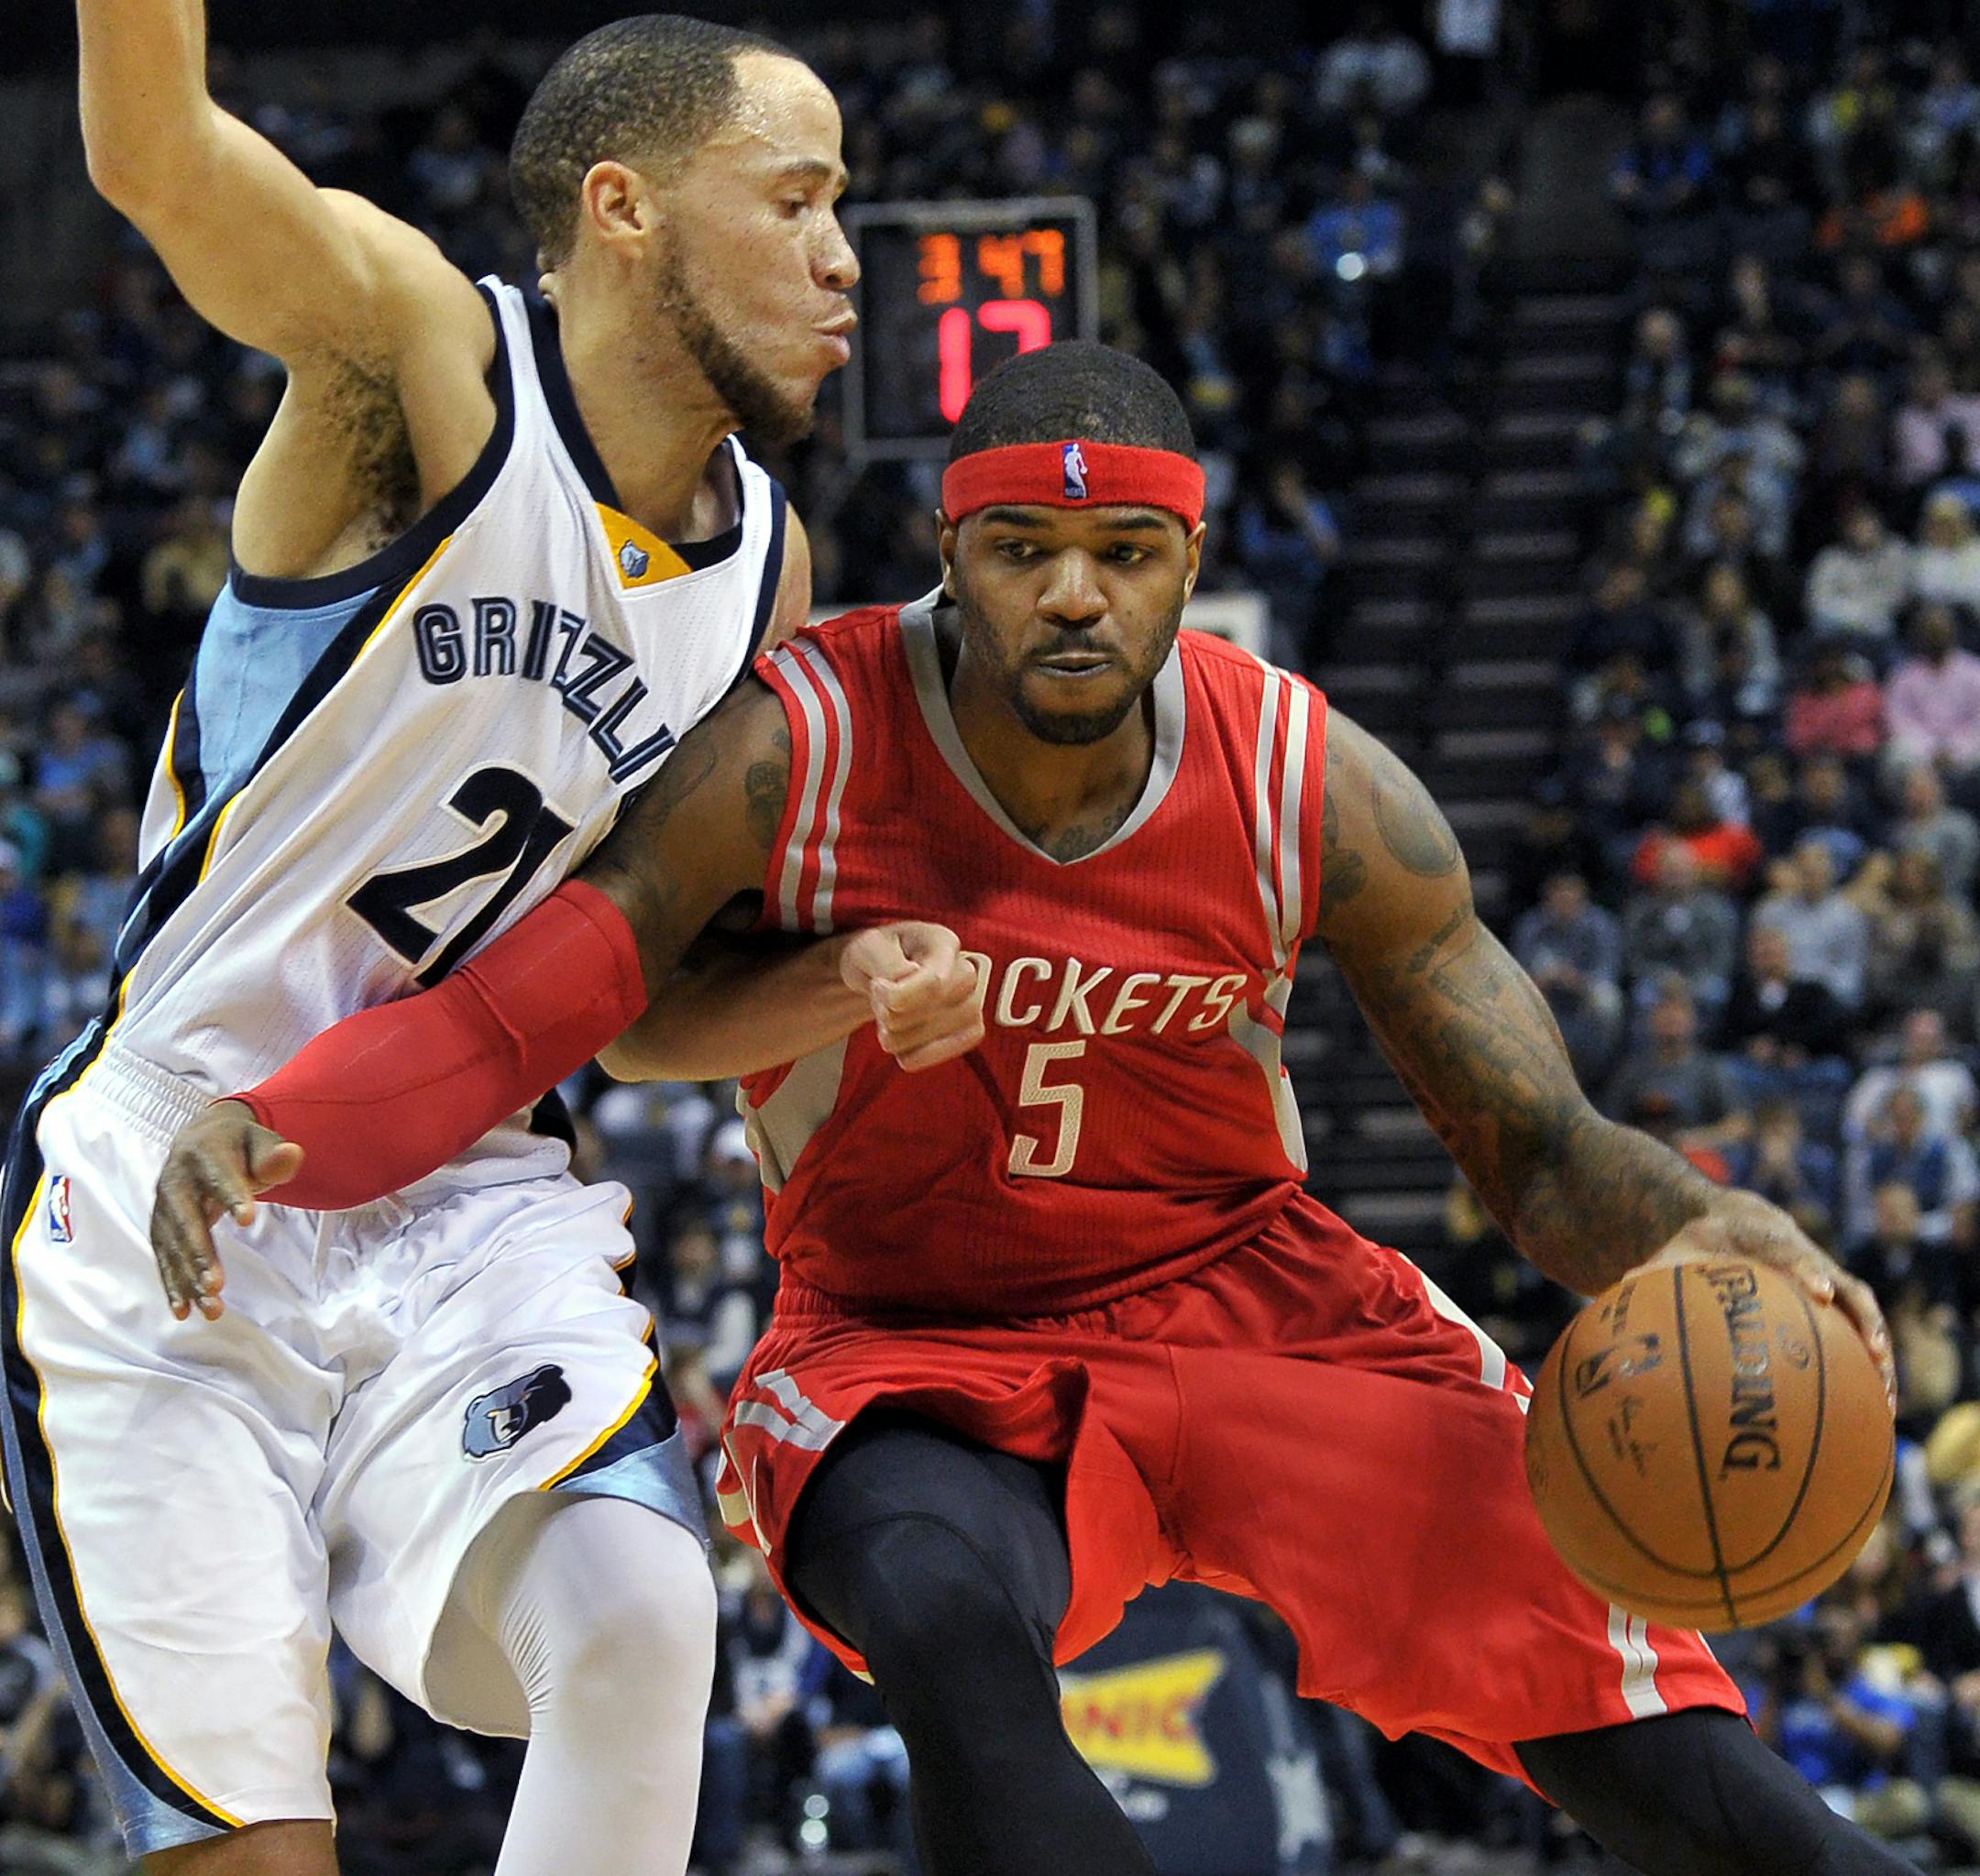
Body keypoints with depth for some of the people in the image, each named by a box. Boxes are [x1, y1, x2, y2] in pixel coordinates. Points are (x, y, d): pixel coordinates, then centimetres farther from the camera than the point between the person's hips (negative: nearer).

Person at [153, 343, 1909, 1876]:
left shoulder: (1315, 788, -12)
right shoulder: (792, 756, -19)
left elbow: (1538, 1147, -5)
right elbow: (512, 1012, -19)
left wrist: (1695, 1223, -28)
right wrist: (258, 1130, -39)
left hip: (1252, 1294, 2)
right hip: (912, 1349, -2)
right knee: (948, 1620, -38)